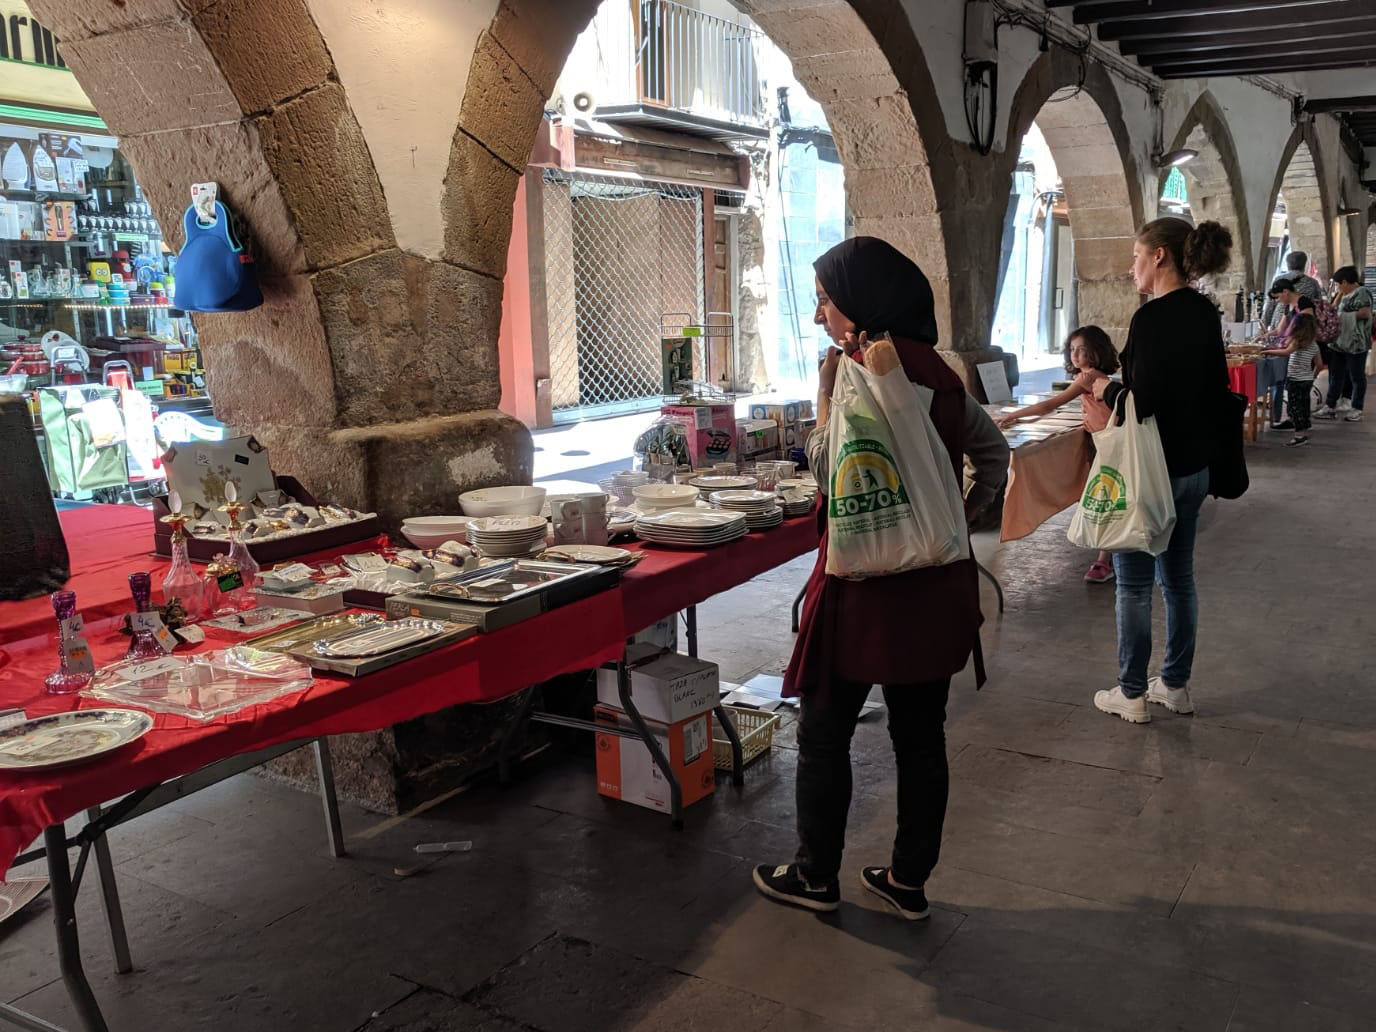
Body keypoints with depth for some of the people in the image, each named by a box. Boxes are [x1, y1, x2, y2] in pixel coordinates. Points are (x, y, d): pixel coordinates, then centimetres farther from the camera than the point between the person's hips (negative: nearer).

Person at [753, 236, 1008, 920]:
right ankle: (908, 882, 26)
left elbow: (832, 473, -18)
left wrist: (826, 387, -12)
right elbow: (996, 455, 15)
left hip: (866, 581, -8)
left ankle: (816, 876, 22)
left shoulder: (861, 369, -15)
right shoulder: (936, 372, 9)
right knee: (920, 736, 13)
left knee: (823, 731, 9)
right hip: (935, 582, 8)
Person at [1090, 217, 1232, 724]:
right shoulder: (1205, 314, 6)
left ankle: (1132, 694, 14)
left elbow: (1142, 400, -24)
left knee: (1134, 583, 4)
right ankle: (1176, 685, 28)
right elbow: (1216, 387, 14)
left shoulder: (1153, 317, -20)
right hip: (1194, 467, 8)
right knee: (1179, 577, 17)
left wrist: (1108, 389, -5)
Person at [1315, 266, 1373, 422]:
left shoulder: (1362, 293, -12)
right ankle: (1330, 407, 13)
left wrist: (1344, 316, -16)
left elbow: (1365, 313, -22)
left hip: (1355, 344, -9)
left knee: (1357, 377, 2)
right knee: (1335, 376, 9)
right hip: (1339, 343, 9)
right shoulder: (1347, 295, 16)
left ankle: (1356, 410, 9)